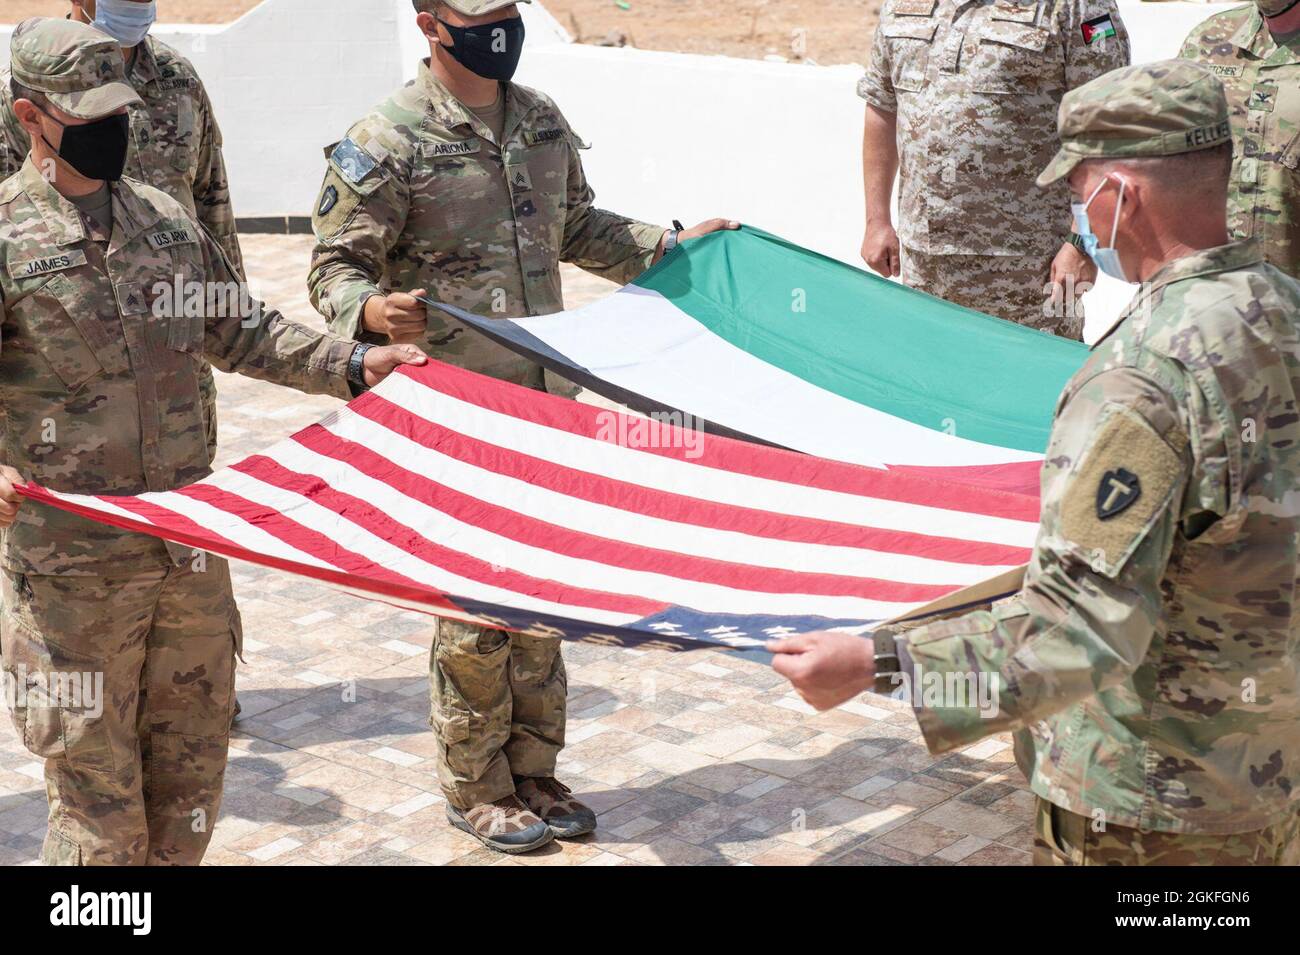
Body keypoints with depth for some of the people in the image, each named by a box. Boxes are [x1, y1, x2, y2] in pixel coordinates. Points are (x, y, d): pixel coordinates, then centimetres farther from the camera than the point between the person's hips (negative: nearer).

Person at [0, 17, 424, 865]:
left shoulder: (169, 222, 10)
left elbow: (239, 334, 19)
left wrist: (352, 364, 11)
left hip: (188, 547, 5)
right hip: (72, 565, -5)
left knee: (192, 777, 14)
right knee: (99, 796, 2)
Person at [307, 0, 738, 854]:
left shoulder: (543, 122, 10)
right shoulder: (388, 142, -11)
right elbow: (335, 269, -9)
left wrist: (671, 247, 15)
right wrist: (373, 312, -30)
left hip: (548, 403, 6)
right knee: (476, 607, 0)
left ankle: (533, 772, 27)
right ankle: (476, 789, 17)